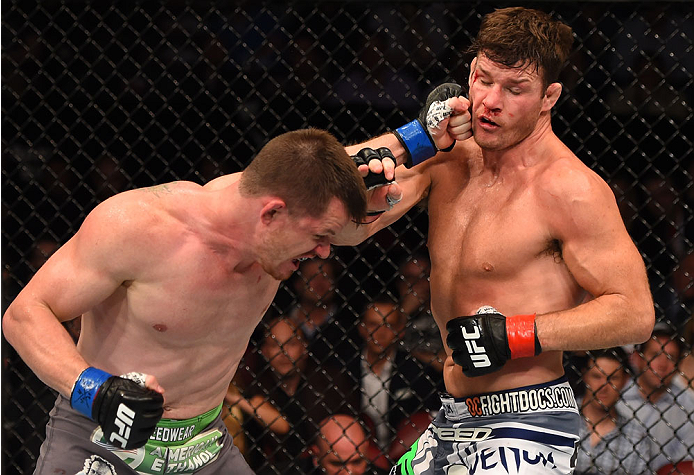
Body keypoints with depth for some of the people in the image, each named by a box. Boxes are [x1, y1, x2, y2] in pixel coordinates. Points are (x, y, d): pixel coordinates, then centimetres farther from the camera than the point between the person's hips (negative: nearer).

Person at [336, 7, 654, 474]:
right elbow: (343, 227, -4)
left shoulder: (571, 190, -14)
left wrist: (517, 335, -21)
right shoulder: (447, 155, 5)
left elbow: (635, 314, -14)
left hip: (527, 429, -7)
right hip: (454, 422, 8)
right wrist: (412, 139, -16)